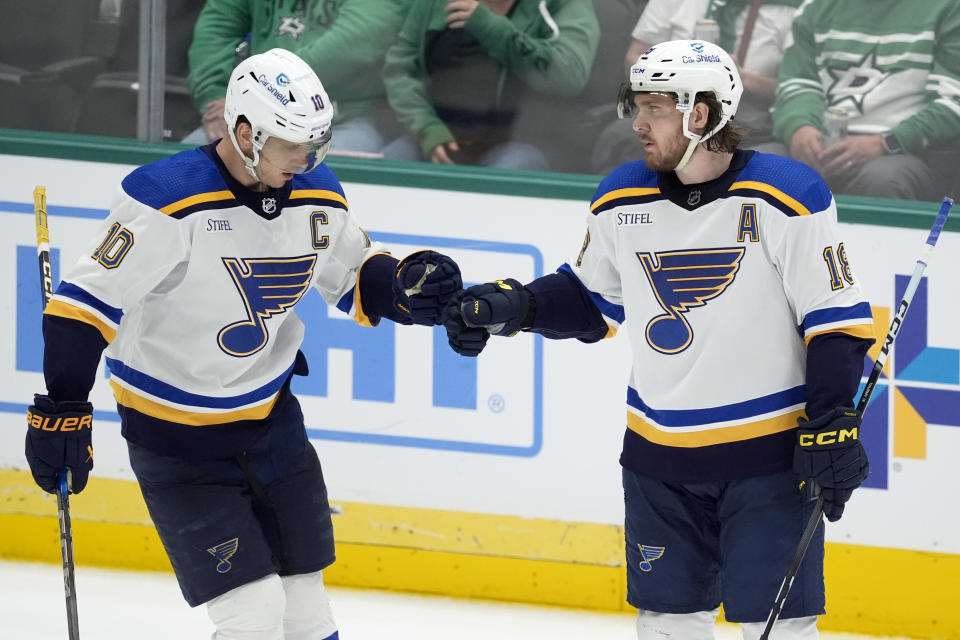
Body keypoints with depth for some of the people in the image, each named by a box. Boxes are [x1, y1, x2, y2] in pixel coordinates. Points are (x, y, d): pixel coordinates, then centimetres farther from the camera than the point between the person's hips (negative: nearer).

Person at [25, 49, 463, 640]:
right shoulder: (170, 200, -24)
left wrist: (404, 285, -7)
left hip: (271, 422, 6)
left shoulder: (317, 195, -3)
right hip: (174, 434, -6)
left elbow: (355, 274, 14)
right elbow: (86, 300, -21)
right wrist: (63, 410, -23)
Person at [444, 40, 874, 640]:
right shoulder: (623, 201, 2)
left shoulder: (786, 197, -14)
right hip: (659, 455, 5)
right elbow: (591, 298, 16)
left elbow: (837, 317, -11)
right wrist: (509, 308, 1)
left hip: (770, 452, -5)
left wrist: (832, 424, -15)